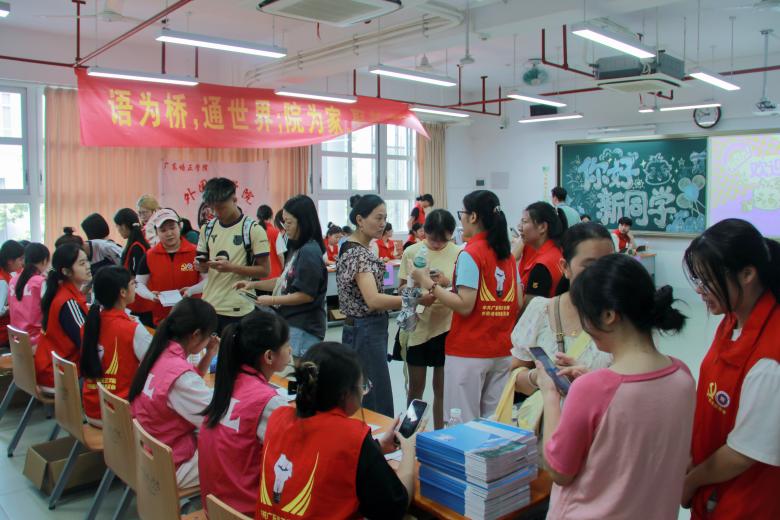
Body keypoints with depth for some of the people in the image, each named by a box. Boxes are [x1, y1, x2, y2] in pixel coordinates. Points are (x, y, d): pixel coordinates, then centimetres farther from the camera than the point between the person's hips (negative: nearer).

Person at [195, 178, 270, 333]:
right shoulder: (208, 228, 8)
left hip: (238, 310, -5)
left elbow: (264, 270, -9)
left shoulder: (254, 229, -8)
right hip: (209, 306, 5)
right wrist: (200, 265, -6)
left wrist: (232, 267, -20)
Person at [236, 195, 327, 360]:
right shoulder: (298, 248, 12)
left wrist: (272, 300, -10)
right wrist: (254, 284, 13)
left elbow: (307, 295, -18)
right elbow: (286, 281, 20)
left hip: (303, 329, -9)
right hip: (292, 323, 9)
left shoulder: (309, 252, -17)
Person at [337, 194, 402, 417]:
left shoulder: (356, 249, 11)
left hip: (362, 331, 10)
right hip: (366, 332, -10)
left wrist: (401, 304, 11)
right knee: (380, 409, -6)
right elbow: (373, 300, -29)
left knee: (363, 402, 16)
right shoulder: (357, 253, -18)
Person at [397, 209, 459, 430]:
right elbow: (402, 288, 2)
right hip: (418, 326, 1)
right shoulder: (412, 252, -3)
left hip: (446, 328, 0)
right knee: (416, 387, 12)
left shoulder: (458, 253, -6)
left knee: (441, 387, 11)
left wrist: (448, 283, -23)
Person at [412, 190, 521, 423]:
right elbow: (518, 303, 11)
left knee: (464, 423, 1)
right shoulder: (507, 253, 8)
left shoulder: (470, 254, -13)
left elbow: (465, 305, -18)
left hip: (469, 353, -7)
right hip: (502, 351, 7)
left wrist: (429, 284, -12)